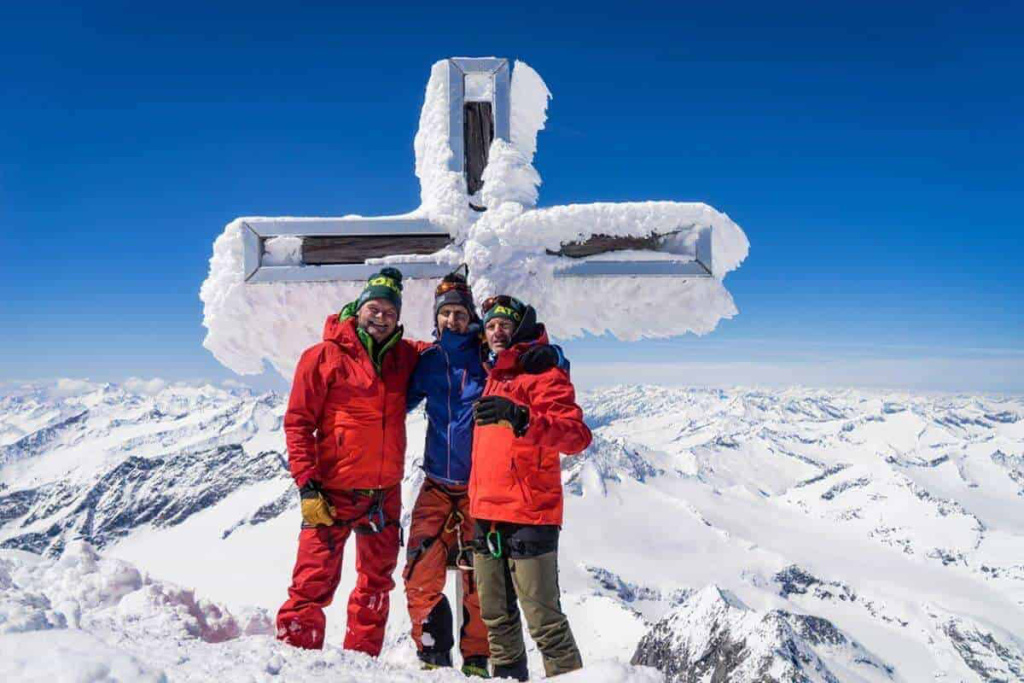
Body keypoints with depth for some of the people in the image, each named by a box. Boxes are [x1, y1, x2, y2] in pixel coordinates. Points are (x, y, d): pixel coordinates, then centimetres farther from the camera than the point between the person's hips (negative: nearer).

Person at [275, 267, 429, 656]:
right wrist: (306, 485, -13)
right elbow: (297, 422, -6)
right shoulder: (324, 356, -5)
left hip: (385, 494, 5)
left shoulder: (404, 356, 8)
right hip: (332, 493, -5)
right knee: (314, 583, -6)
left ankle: (362, 659, 28)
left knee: (377, 584, 14)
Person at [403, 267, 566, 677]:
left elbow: (556, 365, 0)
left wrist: (549, 355, -20)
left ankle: (476, 660, 19)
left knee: (478, 581, 1)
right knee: (420, 576, -1)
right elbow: (400, 400, 22)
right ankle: (433, 657, 16)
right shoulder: (429, 360, 8)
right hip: (437, 485, 3)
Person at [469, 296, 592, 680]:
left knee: (543, 619, -6)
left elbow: (576, 436, -21)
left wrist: (521, 418, -33)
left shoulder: (543, 372, -5)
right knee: (496, 616, 16)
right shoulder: (492, 375, 17)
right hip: (487, 513, 8)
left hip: (528, 514, -7)